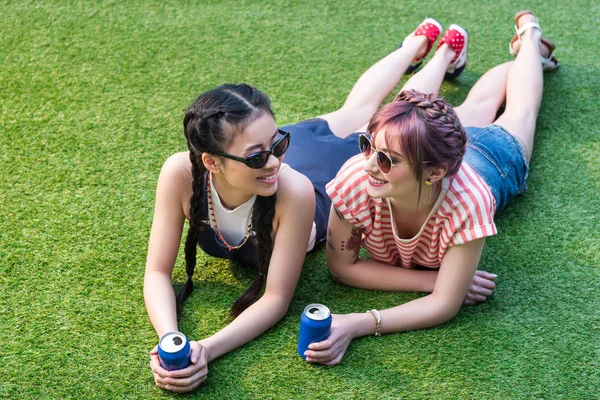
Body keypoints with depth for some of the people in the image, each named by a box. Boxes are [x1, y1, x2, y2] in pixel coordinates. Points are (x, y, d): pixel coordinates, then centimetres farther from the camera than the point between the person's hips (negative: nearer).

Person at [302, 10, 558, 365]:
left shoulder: (467, 203, -53)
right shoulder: (356, 179, -46)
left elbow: (446, 304, -47)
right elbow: (341, 266, -33)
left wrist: (356, 325, -60)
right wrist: (430, 280, -44)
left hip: (493, 157, -1)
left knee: (518, 113, 33)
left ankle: (529, 37, 58)